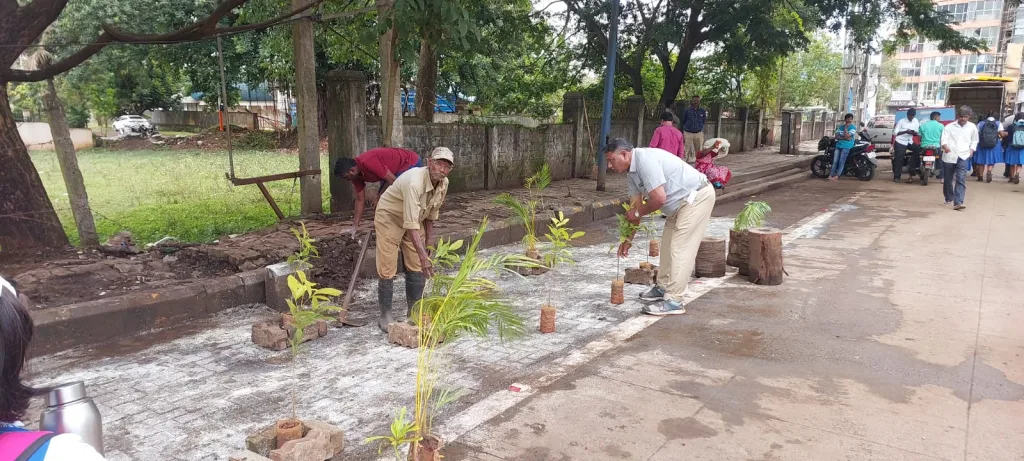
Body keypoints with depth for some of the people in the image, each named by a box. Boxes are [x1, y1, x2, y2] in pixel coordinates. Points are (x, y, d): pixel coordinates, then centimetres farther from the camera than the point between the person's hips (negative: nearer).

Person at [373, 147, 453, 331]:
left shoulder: (443, 184, -13)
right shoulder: (414, 182, -37)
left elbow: (431, 214, 4)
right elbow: (411, 225, -42)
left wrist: (427, 242, 6)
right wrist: (423, 256, -47)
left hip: (415, 220, 7)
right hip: (389, 219, -7)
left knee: (417, 268, 5)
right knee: (387, 270, -6)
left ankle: (414, 312, 19)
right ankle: (385, 316, 8)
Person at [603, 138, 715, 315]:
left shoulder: (645, 160, -25)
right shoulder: (631, 173, 6)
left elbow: (659, 198, -29)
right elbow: (635, 206, 12)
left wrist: (638, 213, -12)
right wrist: (628, 239, 14)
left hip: (697, 197, -10)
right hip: (682, 202, 10)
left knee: (680, 249, -11)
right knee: (668, 245, 16)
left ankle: (673, 301, -9)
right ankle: (663, 287, 30)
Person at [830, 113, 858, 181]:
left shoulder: (853, 127, -2)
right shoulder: (840, 126, 13)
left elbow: (846, 136, -15)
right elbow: (836, 136, 2)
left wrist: (845, 127, -9)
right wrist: (844, 138, -14)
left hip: (846, 146, -5)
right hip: (838, 145, 5)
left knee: (841, 161, -13)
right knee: (835, 161, -4)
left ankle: (837, 176, -15)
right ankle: (831, 175, -6)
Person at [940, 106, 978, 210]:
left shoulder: (972, 127, 11)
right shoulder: (949, 127, 4)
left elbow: (974, 141, 24)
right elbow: (944, 139, -9)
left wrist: (972, 150, 8)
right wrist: (945, 146, -29)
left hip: (963, 156, 0)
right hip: (949, 156, 0)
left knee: (961, 179, -13)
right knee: (948, 179, 10)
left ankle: (958, 202, -21)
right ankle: (949, 199, 31)